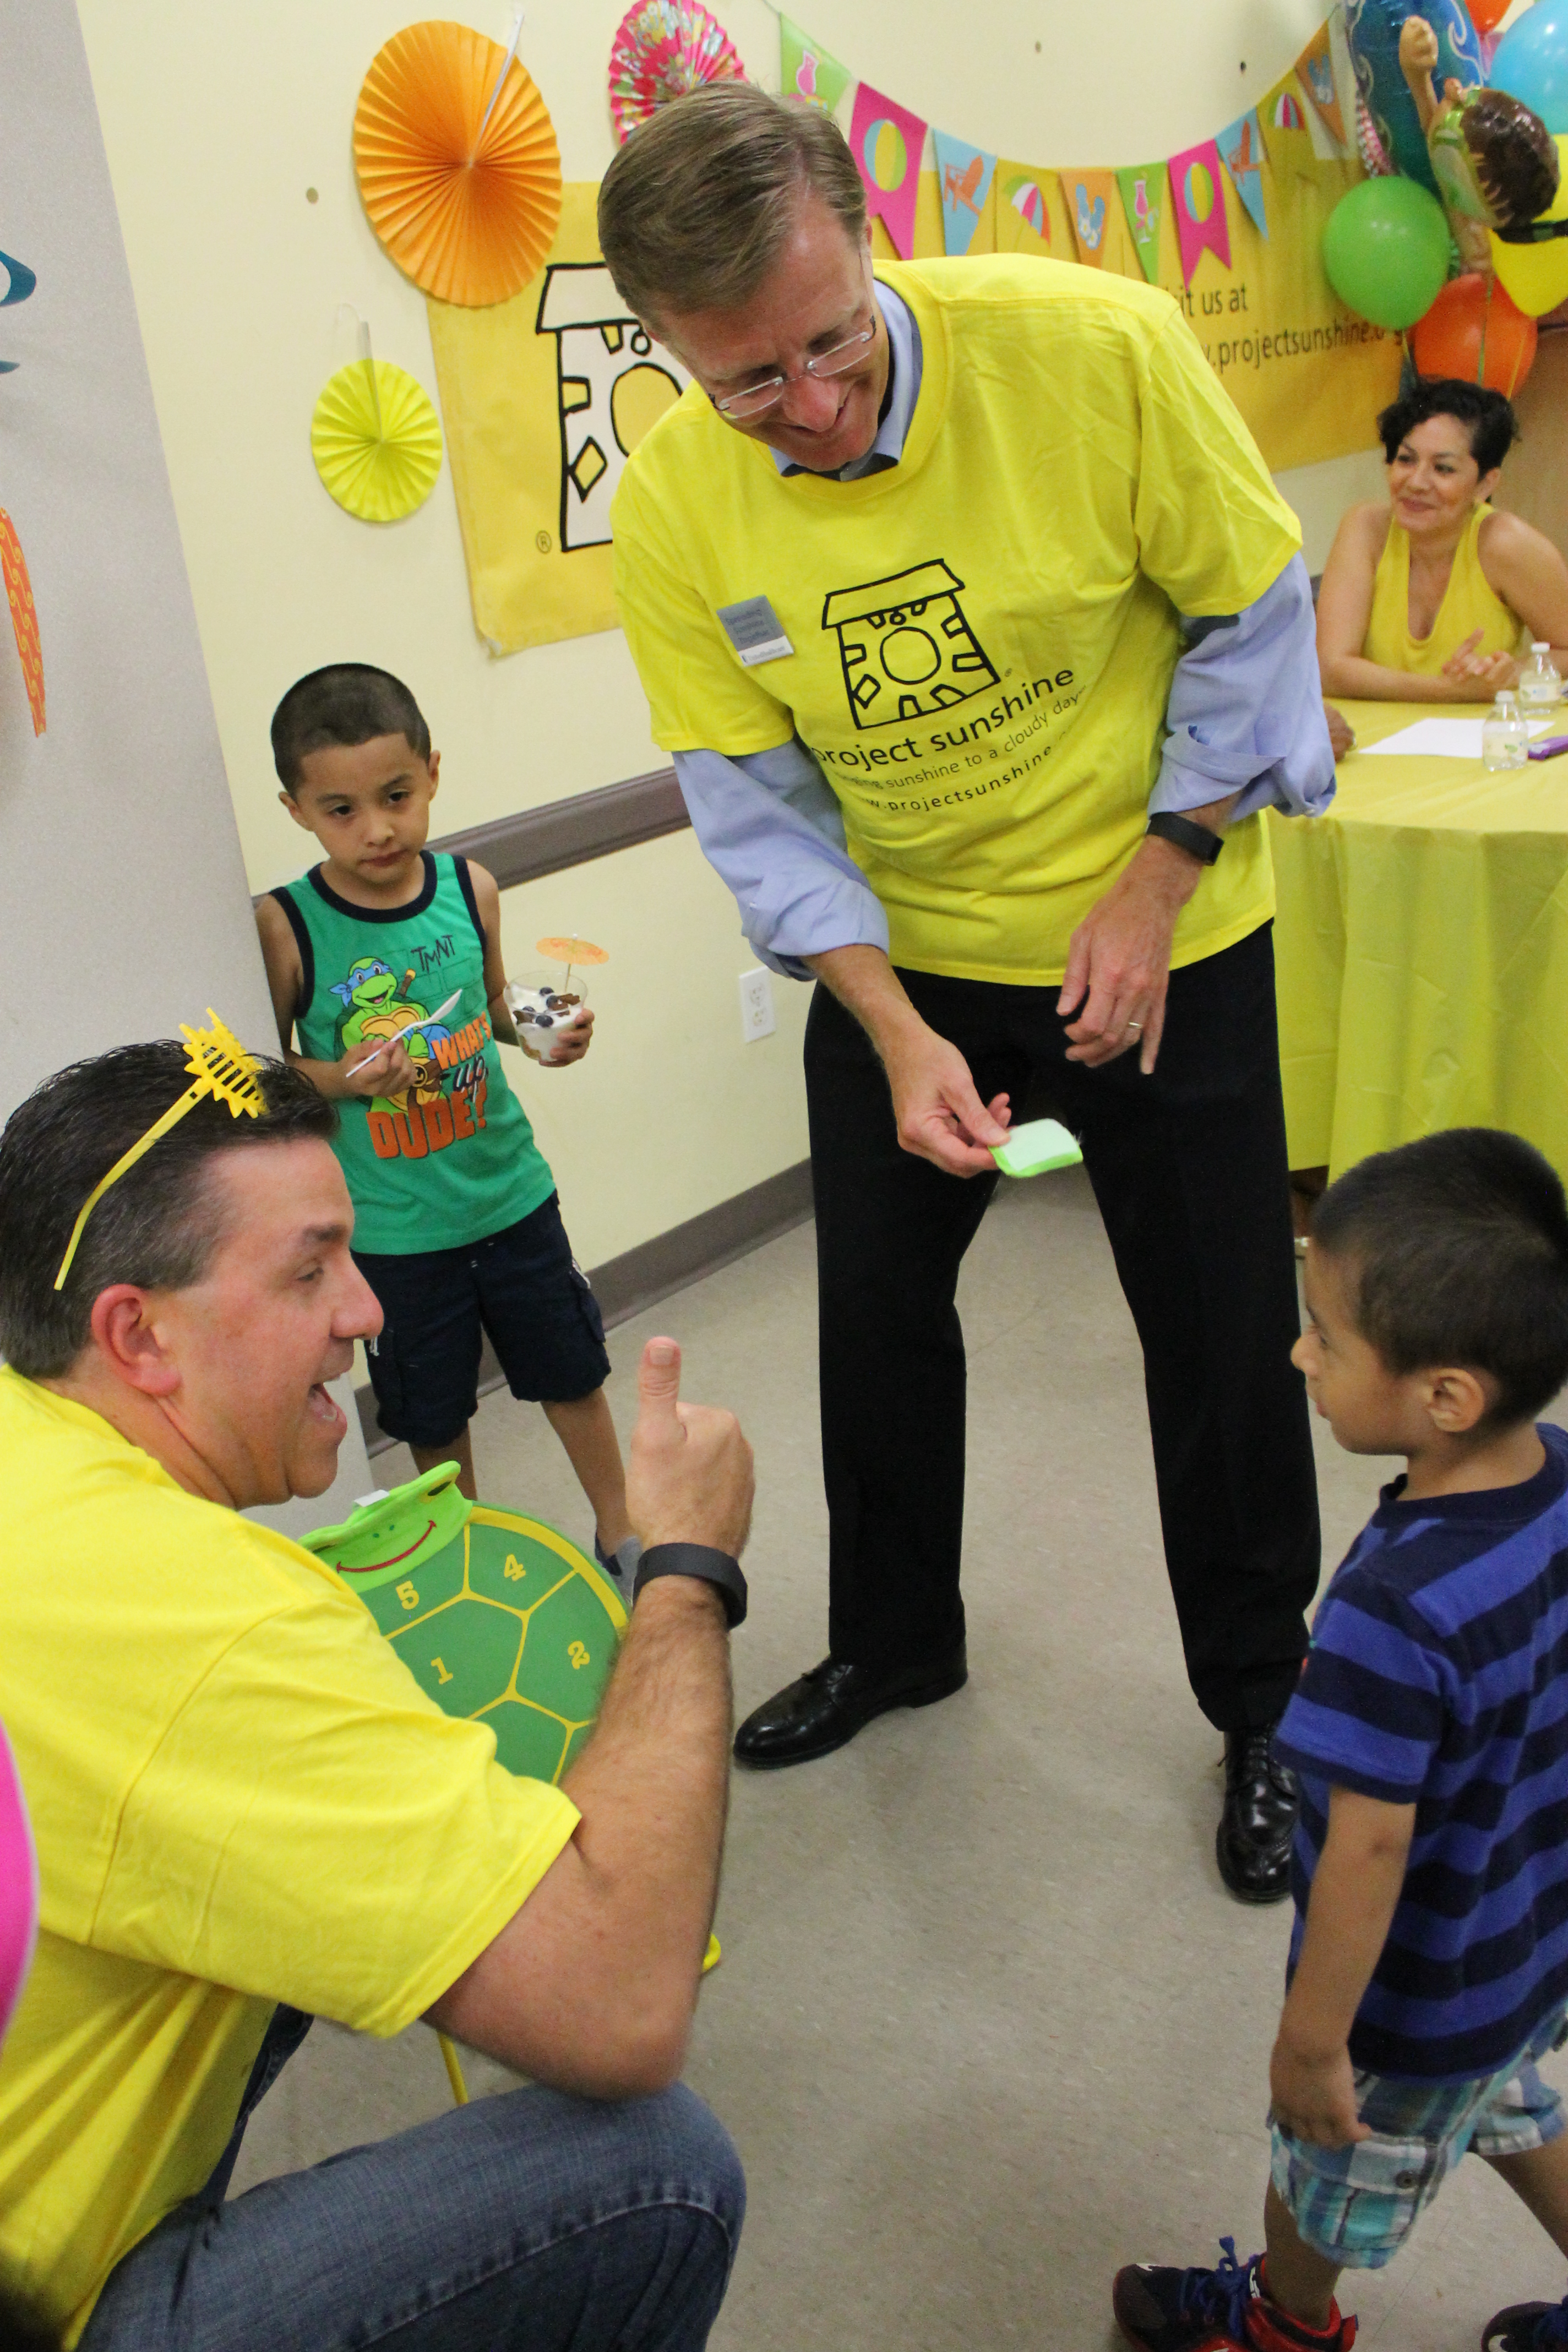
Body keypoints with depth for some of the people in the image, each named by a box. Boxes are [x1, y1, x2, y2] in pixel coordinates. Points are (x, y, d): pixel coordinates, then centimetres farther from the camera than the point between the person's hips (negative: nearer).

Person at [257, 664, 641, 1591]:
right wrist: (339, 1078, -24)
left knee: (571, 1373, 18)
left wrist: (546, 1033, -9)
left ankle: (622, 1534, 40)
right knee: (433, 1411, 16)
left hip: (510, 1192, 3)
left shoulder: (471, 887, -6)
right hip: (392, 1226, -2)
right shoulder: (285, 926, -15)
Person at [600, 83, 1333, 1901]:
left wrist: (1153, 885, -16)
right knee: (876, 1309, 15)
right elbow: (756, 795, -10)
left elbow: (1249, 620, -11)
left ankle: (1261, 1704, 30)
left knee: (1221, 1338, 5)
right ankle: (894, 1639, 41)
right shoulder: (671, 504, -15)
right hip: (899, 960, 3)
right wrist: (895, 1031, -20)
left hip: (1160, 933, -2)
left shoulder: (1098, 348, -22)